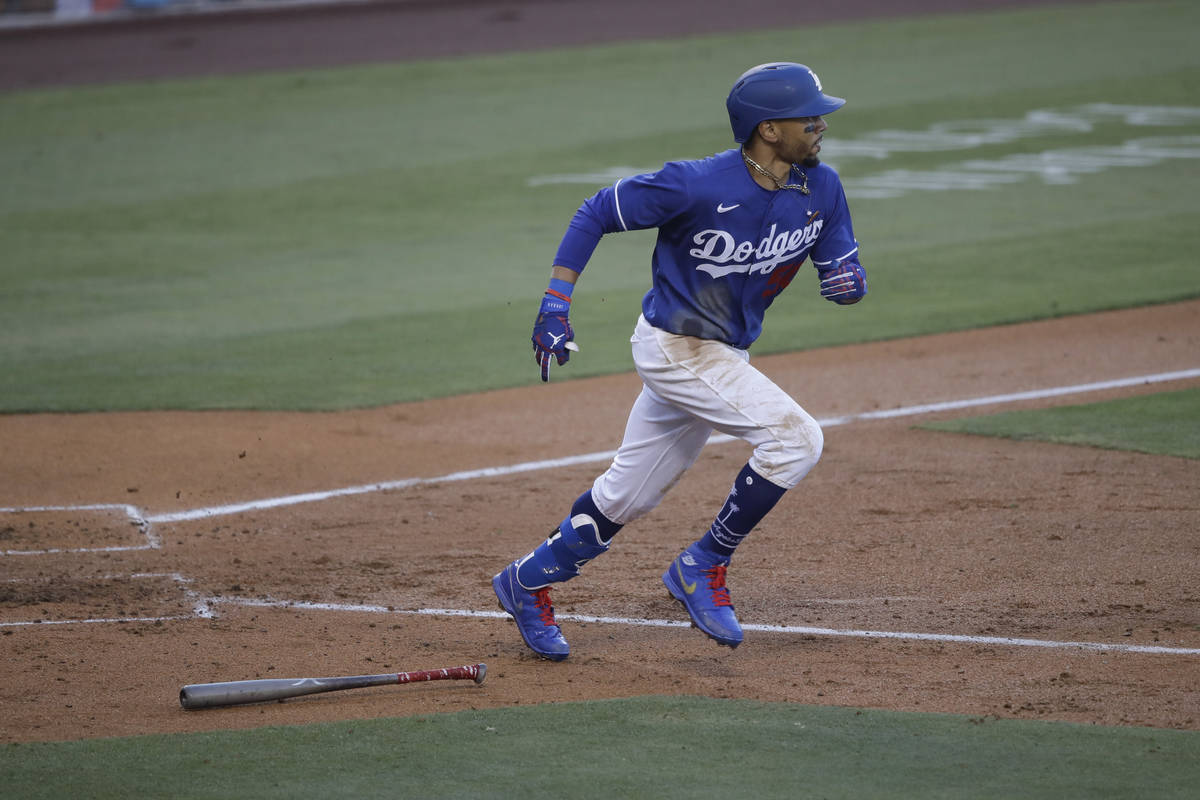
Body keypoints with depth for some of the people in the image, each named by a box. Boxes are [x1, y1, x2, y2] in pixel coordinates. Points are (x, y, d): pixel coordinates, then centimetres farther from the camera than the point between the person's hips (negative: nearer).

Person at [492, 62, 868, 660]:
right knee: (794, 437, -21)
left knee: (628, 495, 15)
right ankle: (703, 567, -7)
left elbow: (840, 267, 4)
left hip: (724, 355, 7)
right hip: (673, 347, -7)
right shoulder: (698, 185, -23)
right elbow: (596, 213, -13)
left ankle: (527, 583, 32)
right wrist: (555, 304, -17)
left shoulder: (821, 189, -5)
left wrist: (848, 281, -21)